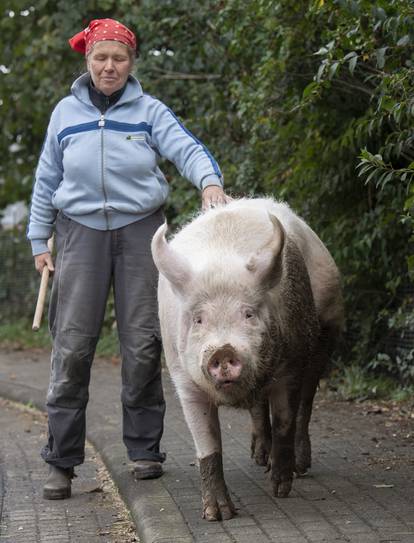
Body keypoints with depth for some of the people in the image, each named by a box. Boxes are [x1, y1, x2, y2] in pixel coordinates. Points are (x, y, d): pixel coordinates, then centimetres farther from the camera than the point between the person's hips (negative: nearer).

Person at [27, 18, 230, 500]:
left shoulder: (148, 111, 4)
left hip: (139, 230, 0)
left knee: (142, 342, 1)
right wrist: (39, 240, 10)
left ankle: (144, 449, 14)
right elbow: (47, 180, 14)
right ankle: (61, 461, 0)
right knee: (72, 344, -5)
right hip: (80, 231, 1)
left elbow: (186, 148, -11)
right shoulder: (66, 112, 9)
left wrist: (210, 181, -32)